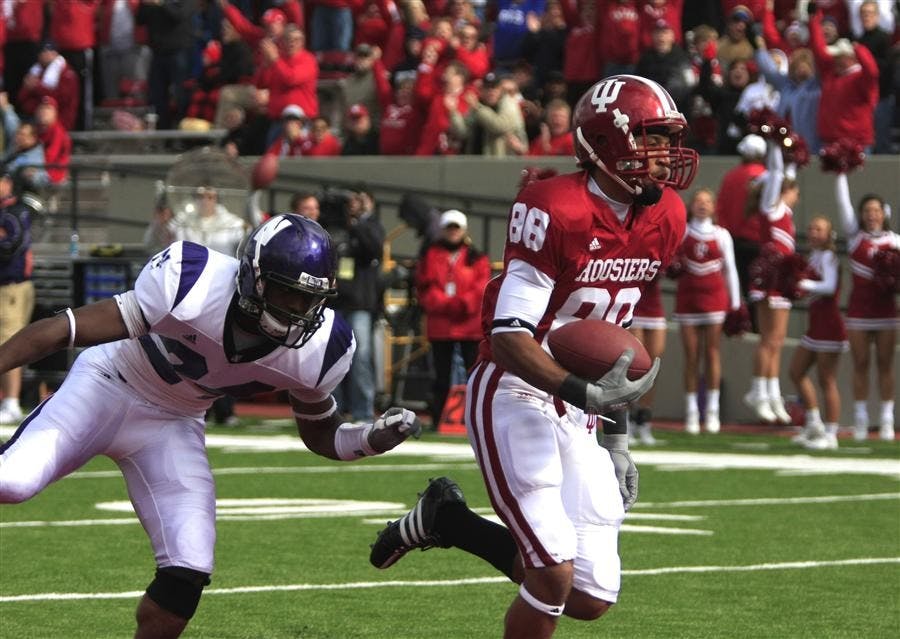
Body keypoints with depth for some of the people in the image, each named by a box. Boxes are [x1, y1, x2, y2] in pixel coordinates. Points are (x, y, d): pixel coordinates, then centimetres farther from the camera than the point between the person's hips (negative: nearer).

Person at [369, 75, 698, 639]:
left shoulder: (663, 220, 4)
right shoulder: (557, 211, -20)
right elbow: (509, 337, -21)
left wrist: (617, 434, 16)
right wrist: (585, 393, -33)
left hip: (575, 412, 7)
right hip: (515, 397, -7)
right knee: (554, 576, -18)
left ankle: (447, 520, 23)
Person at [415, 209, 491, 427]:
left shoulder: (476, 258, 5)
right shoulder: (431, 256, 8)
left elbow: (481, 289, -3)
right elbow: (425, 287, 1)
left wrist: (460, 304, -15)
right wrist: (444, 304, -13)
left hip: (470, 325, -1)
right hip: (439, 326, 1)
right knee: (441, 375, 6)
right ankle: (436, 420, 11)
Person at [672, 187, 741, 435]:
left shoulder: (722, 235, 7)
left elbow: (730, 270, 9)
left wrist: (735, 304, 7)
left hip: (714, 296, 0)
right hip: (687, 296, 0)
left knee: (712, 353, -2)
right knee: (691, 356, -1)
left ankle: (712, 412, 1)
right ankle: (691, 413, 1)